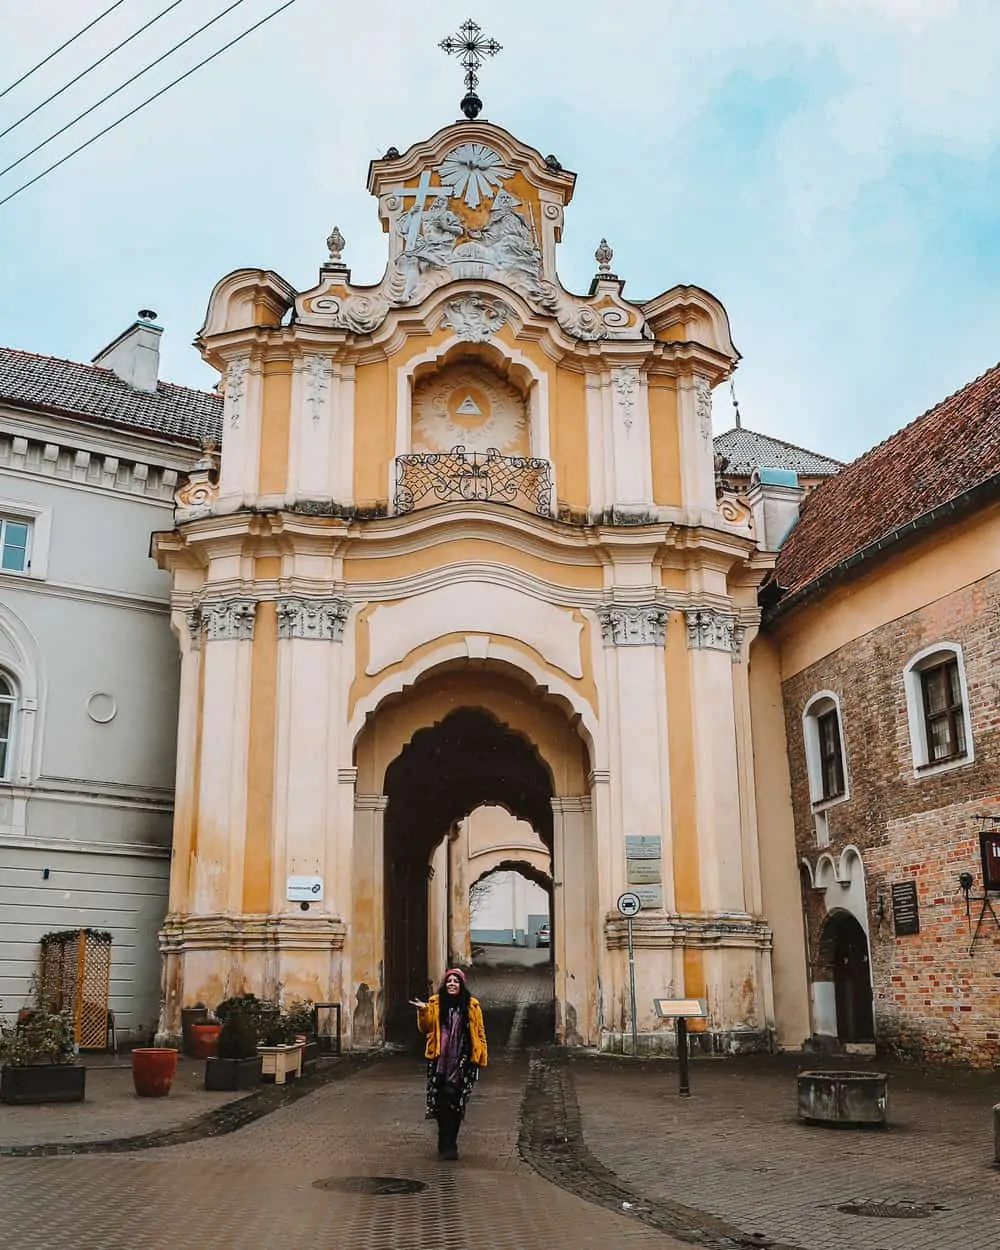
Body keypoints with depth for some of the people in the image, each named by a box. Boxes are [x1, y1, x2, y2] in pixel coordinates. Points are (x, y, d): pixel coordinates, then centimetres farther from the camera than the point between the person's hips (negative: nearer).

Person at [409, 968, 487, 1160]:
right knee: (441, 1102, -2)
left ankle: (448, 1144, 8)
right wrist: (423, 1012, -13)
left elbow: (480, 1033, 7)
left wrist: (481, 1058, 3)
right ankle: (447, 1144, 12)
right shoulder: (435, 1003, 6)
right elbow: (425, 1028, 5)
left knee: (457, 1104, -1)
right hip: (440, 1062, 1)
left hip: (462, 1063, 0)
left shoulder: (471, 1006, 4)